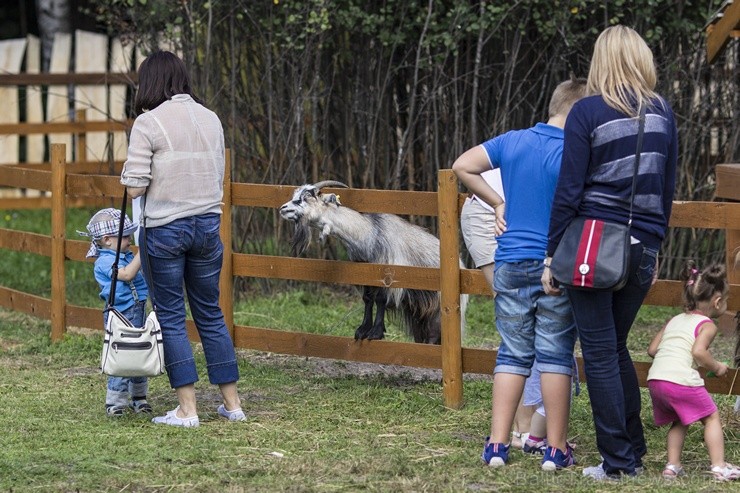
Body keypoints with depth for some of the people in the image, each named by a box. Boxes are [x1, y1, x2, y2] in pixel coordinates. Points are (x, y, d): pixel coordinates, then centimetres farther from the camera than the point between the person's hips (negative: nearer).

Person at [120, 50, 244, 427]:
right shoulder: (210, 119, 8)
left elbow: (134, 187, -14)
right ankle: (232, 403, 17)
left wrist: (130, 172, 7)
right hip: (208, 225, 5)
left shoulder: (148, 123, -11)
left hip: (165, 229, -5)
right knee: (210, 313, 14)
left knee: (171, 317, 2)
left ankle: (187, 409, 0)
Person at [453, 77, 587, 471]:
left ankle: (498, 444, 6)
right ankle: (555, 449, 6)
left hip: (511, 262, 4)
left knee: (513, 354, 10)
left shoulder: (513, 141, 3)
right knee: (556, 356, 3)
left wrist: (497, 203, 10)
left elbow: (463, 166, 6)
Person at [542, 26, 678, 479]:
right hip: (641, 248, 5)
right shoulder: (663, 114, 6)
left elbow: (569, 190, -8)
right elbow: (667, 188, 12)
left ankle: (618, 461, 3)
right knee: (616, 347, 19)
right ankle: (635, 451, 21)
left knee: (600, 353, 2)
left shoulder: (588, 113, -8)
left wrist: (552, 255, -2)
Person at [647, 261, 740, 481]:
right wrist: (717, 367, 0)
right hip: (682, 380, -7)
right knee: (712, 418, 8)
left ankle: (672, 465, 15)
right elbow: (698, 351, -15)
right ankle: (719, 466, 0)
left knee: (679, 421, 25)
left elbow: (652, 350, 21)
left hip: (655, 378, 7)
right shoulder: (707, 325, 2)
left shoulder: (674, 321, 23)